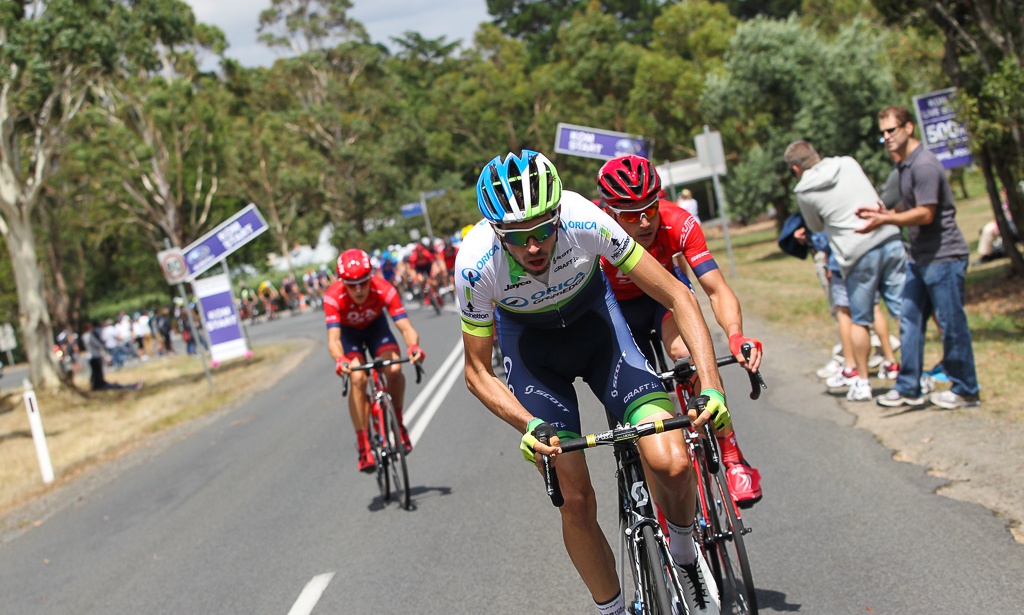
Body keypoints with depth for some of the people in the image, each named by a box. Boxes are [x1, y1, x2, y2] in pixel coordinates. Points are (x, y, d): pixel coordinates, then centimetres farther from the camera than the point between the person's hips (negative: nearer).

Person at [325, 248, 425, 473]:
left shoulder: (384, 290, -34)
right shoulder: (333, 297, -36)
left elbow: (405, 327, -39)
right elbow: (333, 339, -41)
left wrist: (413, 346, -60)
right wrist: (340, 360, -63)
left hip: (376, 325, 1)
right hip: (348, 331, -1)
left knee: (394, 370, -25)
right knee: (357, 379, -25)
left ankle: (397, 424, 0)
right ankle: (363, 445, -17)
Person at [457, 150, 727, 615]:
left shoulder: (585, 222, -33)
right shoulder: (475, 265, -30)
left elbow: (677, 298, -24)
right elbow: (478, 372, -17)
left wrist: (712, 385, -35)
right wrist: (531, 426, -33)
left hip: (592, 317, 0)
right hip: (529, 340, 0)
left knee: (671, 463, -19)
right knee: (576, 499, -7)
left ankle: (684, 552, 14)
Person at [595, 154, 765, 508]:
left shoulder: (679, 224, -31)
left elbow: (716, 289, -33)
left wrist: (735, 335, -52)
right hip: (617, 308, 0)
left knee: (686, 353, -31)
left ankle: (733, 460, -21)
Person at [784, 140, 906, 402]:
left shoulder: (804, 191, 0)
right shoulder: (848, 163, 10)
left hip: (858, 254, -4)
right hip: (890, 239, 4)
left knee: (859, 321, 10)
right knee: (905, 309, 6)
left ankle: (862, 382, 18)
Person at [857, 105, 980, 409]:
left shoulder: (924, 164, -17)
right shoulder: (905, 165, 13)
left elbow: (925, 213, -21)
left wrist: (885, 219, -21)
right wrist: (886, 212, 5)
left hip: (943, 256, -10)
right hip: (920, 257, 10)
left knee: (951, 324, -1)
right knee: (910, 321, 9)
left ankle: (965, 390, 10)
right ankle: (908, 389, 16)